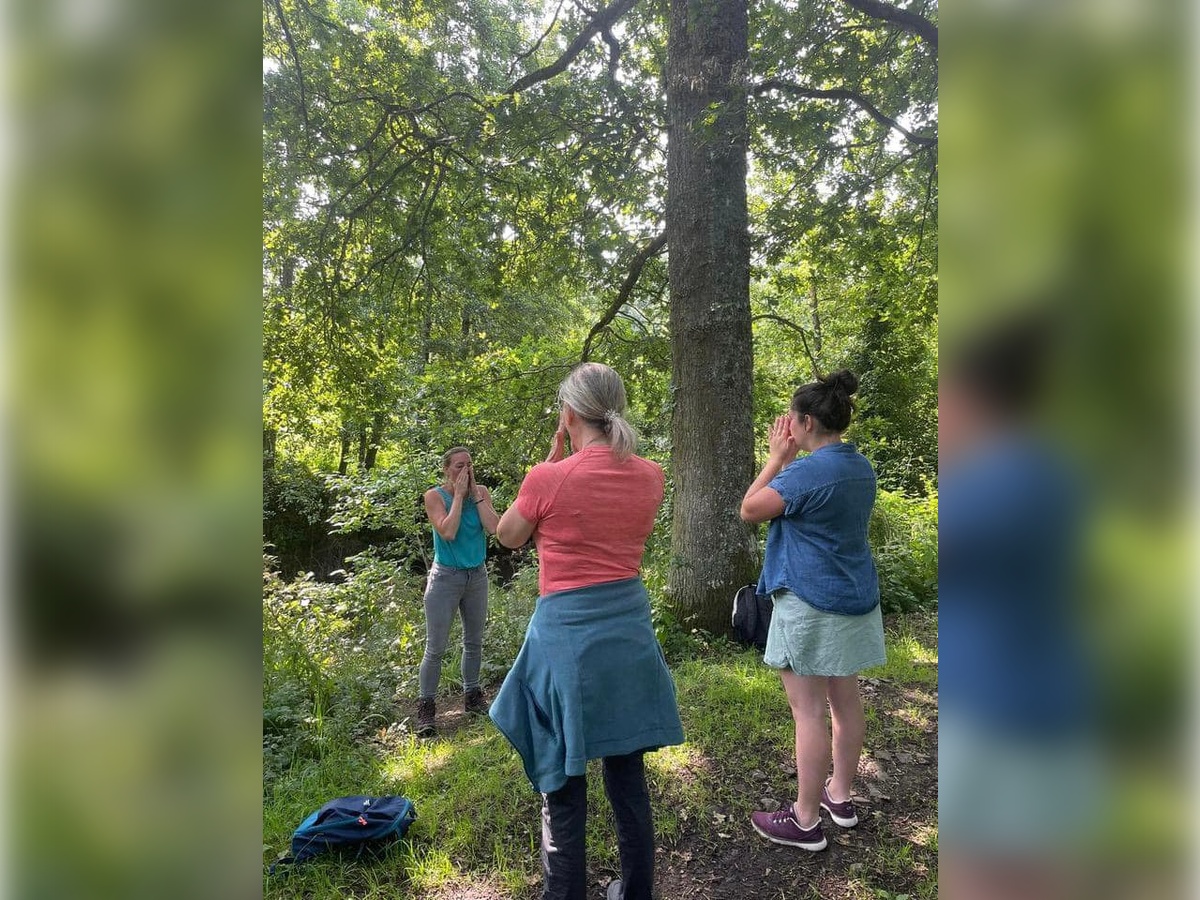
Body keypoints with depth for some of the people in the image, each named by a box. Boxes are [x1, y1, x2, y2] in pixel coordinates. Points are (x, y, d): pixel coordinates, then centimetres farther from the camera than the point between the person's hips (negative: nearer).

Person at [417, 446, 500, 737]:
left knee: (474, 642, 15)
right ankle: (426, 708, 9)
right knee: (435, 648, -2)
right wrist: (458, 495, -18)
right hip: (445, 577, -4)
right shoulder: (435, 496, -10)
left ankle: (472, 696, 31)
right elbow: (448, 533, -23)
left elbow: (494, 528, -14)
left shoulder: (481, 492, -1)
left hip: (477, 576, 4)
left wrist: (475, 494, -14)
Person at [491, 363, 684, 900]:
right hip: (628, 630, 5)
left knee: (563, 782, 11)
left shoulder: (549, 479, -14)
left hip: (566, 635, -5)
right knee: (628, 775, 19)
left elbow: (509, 537, 4)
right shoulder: (650, 476, -1)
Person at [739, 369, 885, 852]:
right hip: (854, 597, 9)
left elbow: (750, 509, -14)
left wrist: (776, 457, -8)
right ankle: (839, 795, 34)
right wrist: (788, 460, 9)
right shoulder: (861, 467, 6)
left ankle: (806, 821, 12)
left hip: (812, 604, -9)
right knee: (845, 698, 18)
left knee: (808, 710, 0)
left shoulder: (808, 471, -22)